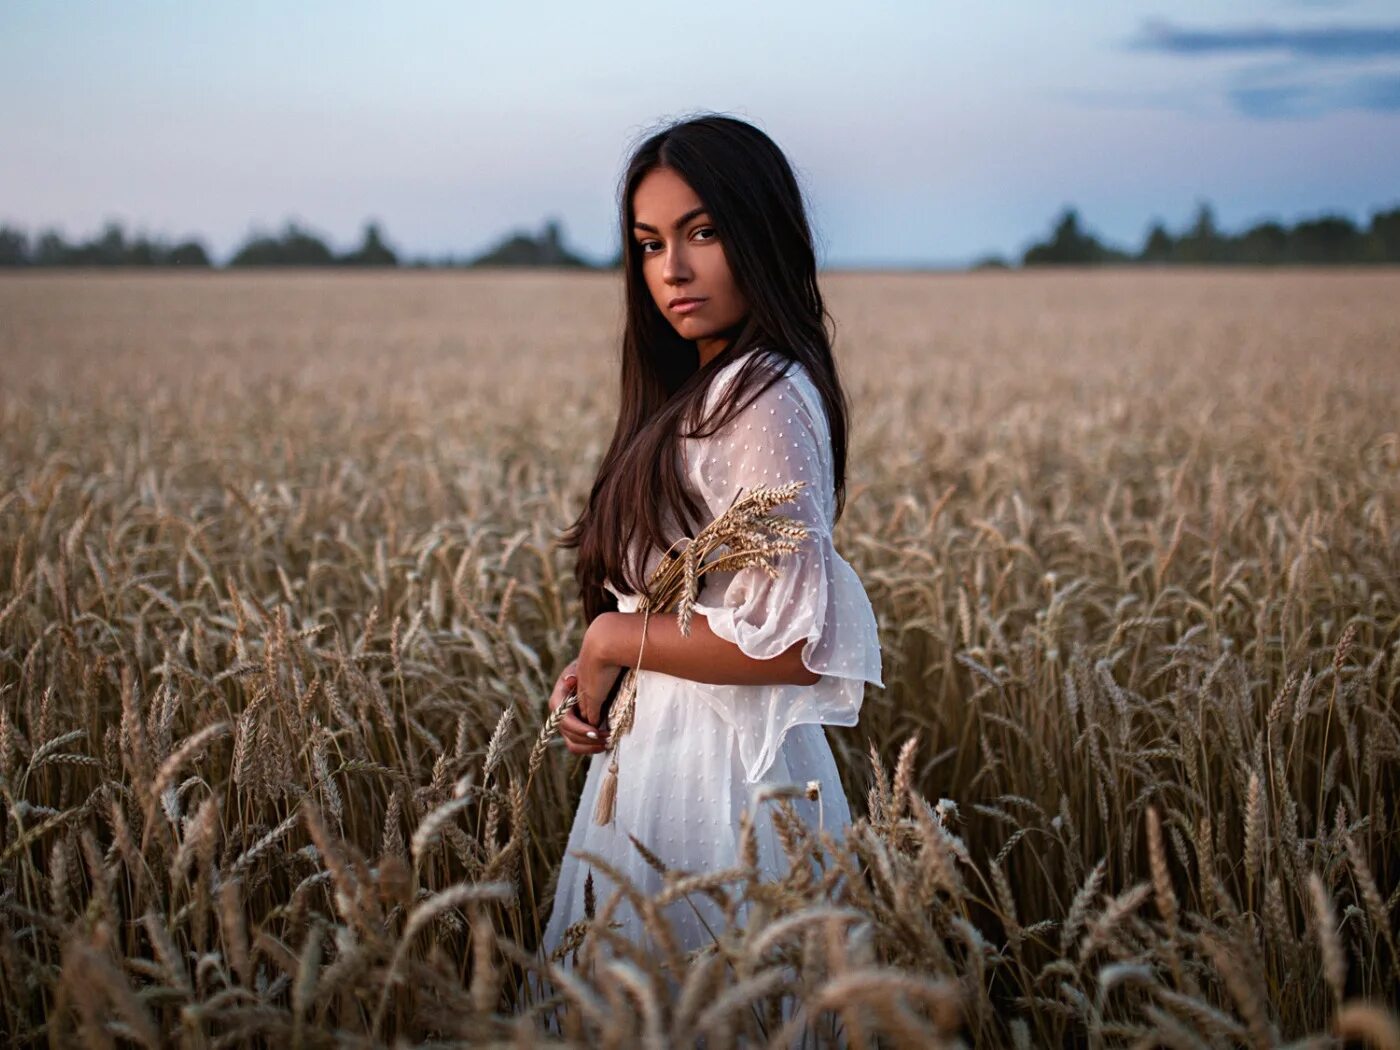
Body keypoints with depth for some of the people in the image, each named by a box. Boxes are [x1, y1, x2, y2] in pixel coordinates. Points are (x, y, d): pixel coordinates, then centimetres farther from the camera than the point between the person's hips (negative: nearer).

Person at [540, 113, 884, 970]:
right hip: (670, 740, 9)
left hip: (720, 762, -9)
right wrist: (600, 674, -2)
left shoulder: (764, 398, -19)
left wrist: (613, 640, -12)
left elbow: (783, 643, -24)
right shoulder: (707, 392, 10)